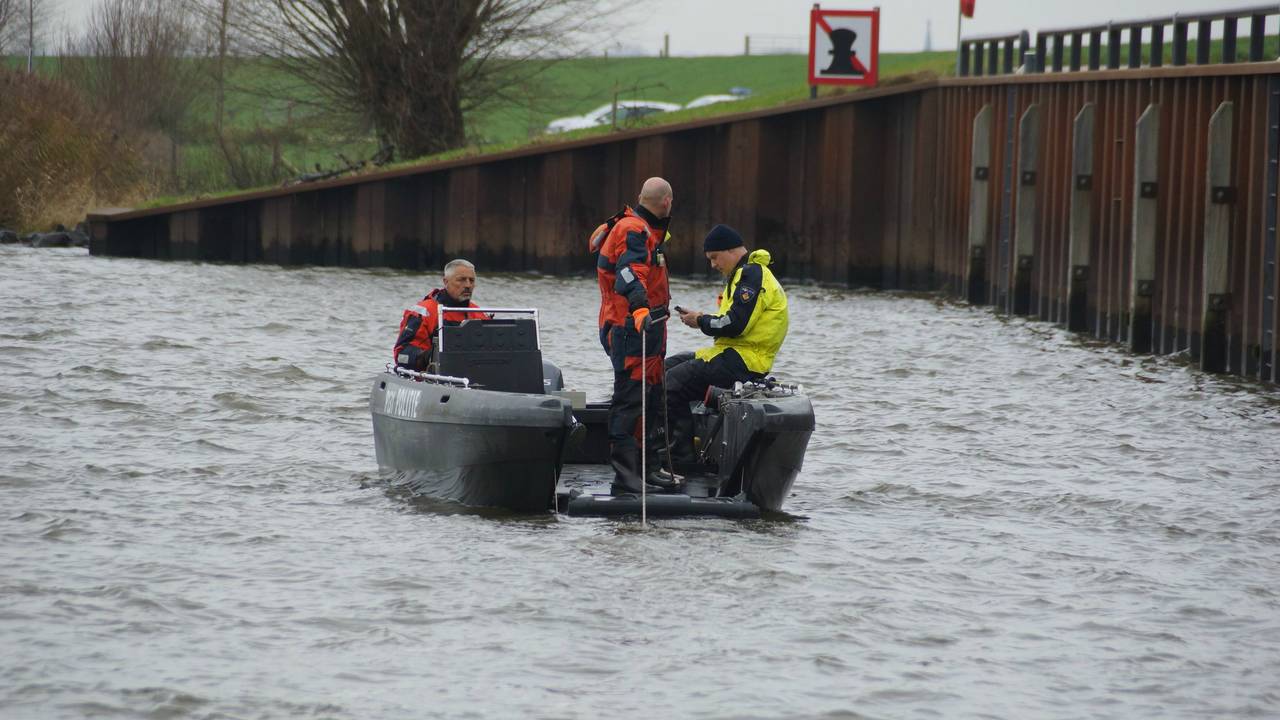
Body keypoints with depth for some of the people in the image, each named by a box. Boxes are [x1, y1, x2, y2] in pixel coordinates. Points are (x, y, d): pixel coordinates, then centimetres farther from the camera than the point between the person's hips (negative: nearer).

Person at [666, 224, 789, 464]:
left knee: (675, 381, -19)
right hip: (735, 355, 11)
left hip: (742, 362, -11)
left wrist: (702, 322, -8)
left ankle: (683, 458, -17)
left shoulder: (752, 274, -14)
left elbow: (735, 324, -23)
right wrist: (702, 318, 6)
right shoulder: (746, 273, 21)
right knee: (667, 367, 14)